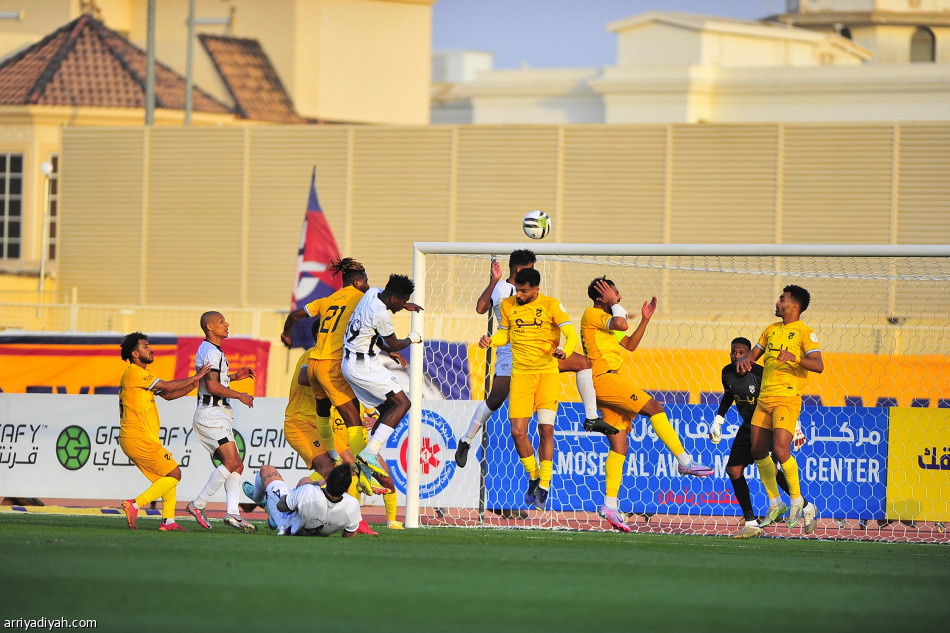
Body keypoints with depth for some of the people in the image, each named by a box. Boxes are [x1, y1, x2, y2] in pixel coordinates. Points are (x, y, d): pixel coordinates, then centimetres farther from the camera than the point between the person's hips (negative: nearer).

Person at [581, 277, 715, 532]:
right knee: (654, 407, -14)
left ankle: (610, 503, 1)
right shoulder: (592, 314, -5)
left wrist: (645, 320, 24)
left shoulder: (605, 318, 25)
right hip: (605, 378, -10)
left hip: (610, 381, 10)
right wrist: (614, 305, -7)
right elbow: (622, 325, -23)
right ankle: (684, 461, -13)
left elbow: (629, 345, 30)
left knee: (619, 446, 4)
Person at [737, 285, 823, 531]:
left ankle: (797, 500, 0)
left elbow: (818, 365, -15)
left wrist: (795, 357, -33)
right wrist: (744, 360, -1)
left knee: (780, 450, -18)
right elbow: (753, 354, 23)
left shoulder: (804, 332, -5)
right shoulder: (771, 330, 17)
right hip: (764, 399, 8)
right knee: (758, 451, 6)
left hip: (787, 399, -8)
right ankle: (775, 504, 20)